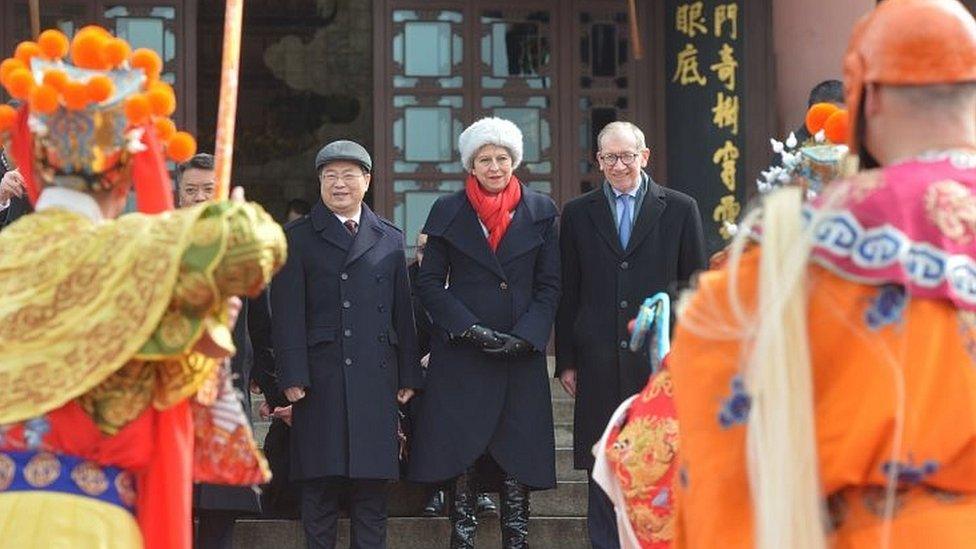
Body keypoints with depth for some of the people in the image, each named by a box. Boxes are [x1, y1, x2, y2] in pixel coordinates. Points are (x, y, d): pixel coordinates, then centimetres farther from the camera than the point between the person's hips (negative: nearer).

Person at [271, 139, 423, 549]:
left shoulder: (390, 238, 14)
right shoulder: (297, 238, 6)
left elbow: (403, 311, 12)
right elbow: (287, 314, -1)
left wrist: (409, 375, 6)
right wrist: (292, 376, -10)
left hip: (376, 377, 2)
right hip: (319, 376, -2)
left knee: (373, 481, 3)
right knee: (319, 481, -1)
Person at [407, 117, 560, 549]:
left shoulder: (540, 212, 8)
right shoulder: (449, 212, 6)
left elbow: (550, 285, 7)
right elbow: (429, 283, 4)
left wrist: (524, 335, -8)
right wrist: (470, 328, -9)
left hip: (521, 356, 1)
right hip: (461, 353, -1)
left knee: (518, 457, -1)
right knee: (461, 455, -3)